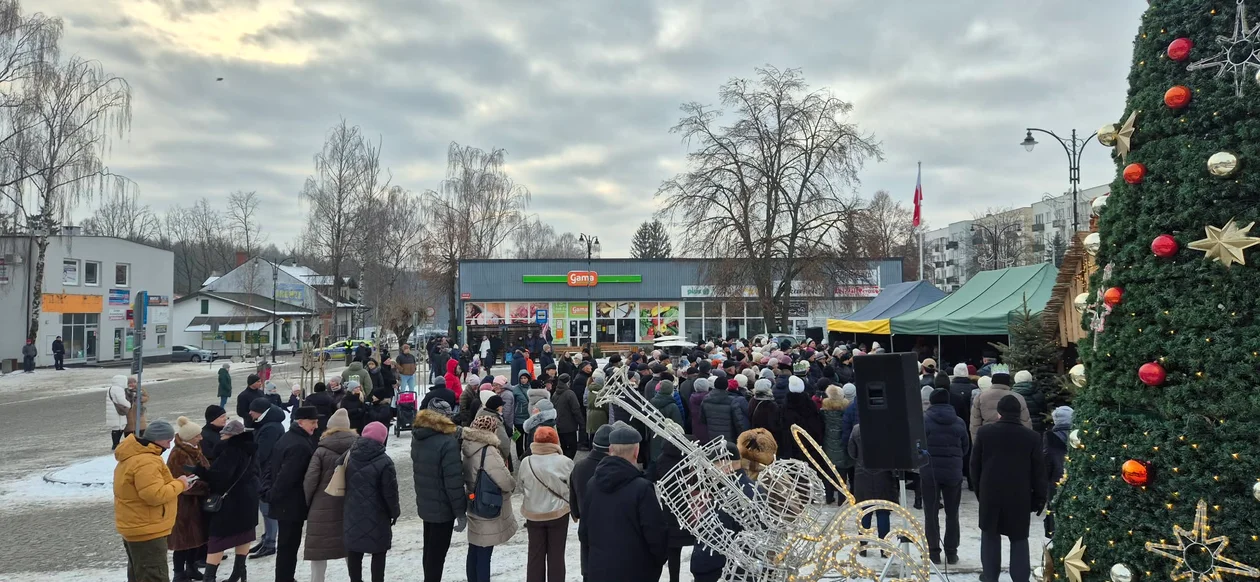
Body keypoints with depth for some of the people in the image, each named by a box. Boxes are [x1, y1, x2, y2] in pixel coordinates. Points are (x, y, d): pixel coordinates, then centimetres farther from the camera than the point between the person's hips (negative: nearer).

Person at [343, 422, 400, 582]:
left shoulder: (350, 457, 1)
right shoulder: (383, 461, -18)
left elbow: (344, 486, 10)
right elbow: (390, 492, -14)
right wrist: (395, 512, 0)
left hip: (353, 514, 5)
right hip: (376, 517, -5)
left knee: (354, 554, 15)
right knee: (378, 555, 7)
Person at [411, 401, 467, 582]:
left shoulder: (418, 437, 1)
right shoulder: (447, 442, -24)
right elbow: (454, 481, -23)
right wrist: (460, 511, -16)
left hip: (424, 503, 8)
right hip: (443, 507, -8)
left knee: (429, 550, 21)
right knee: (437, 553, 4)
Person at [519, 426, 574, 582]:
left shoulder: (526, 462, -12)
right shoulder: (565, 462, -17)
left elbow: (522, 487, 0)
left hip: (533, 514, 2)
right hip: (558, 513, -2)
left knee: (535, 554, 16)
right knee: (556, 555, 12)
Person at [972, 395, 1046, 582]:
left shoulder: (984, 432, -5)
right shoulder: (1032, 437, -5)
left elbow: (975, 464, 2)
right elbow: (1039, 471, 0)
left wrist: (979, 489, 15)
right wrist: (1039, 498, 9)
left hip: (990, 493, 0)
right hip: (1020, 496, 0)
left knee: (990, 534, 14)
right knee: (1019, 538, 10)